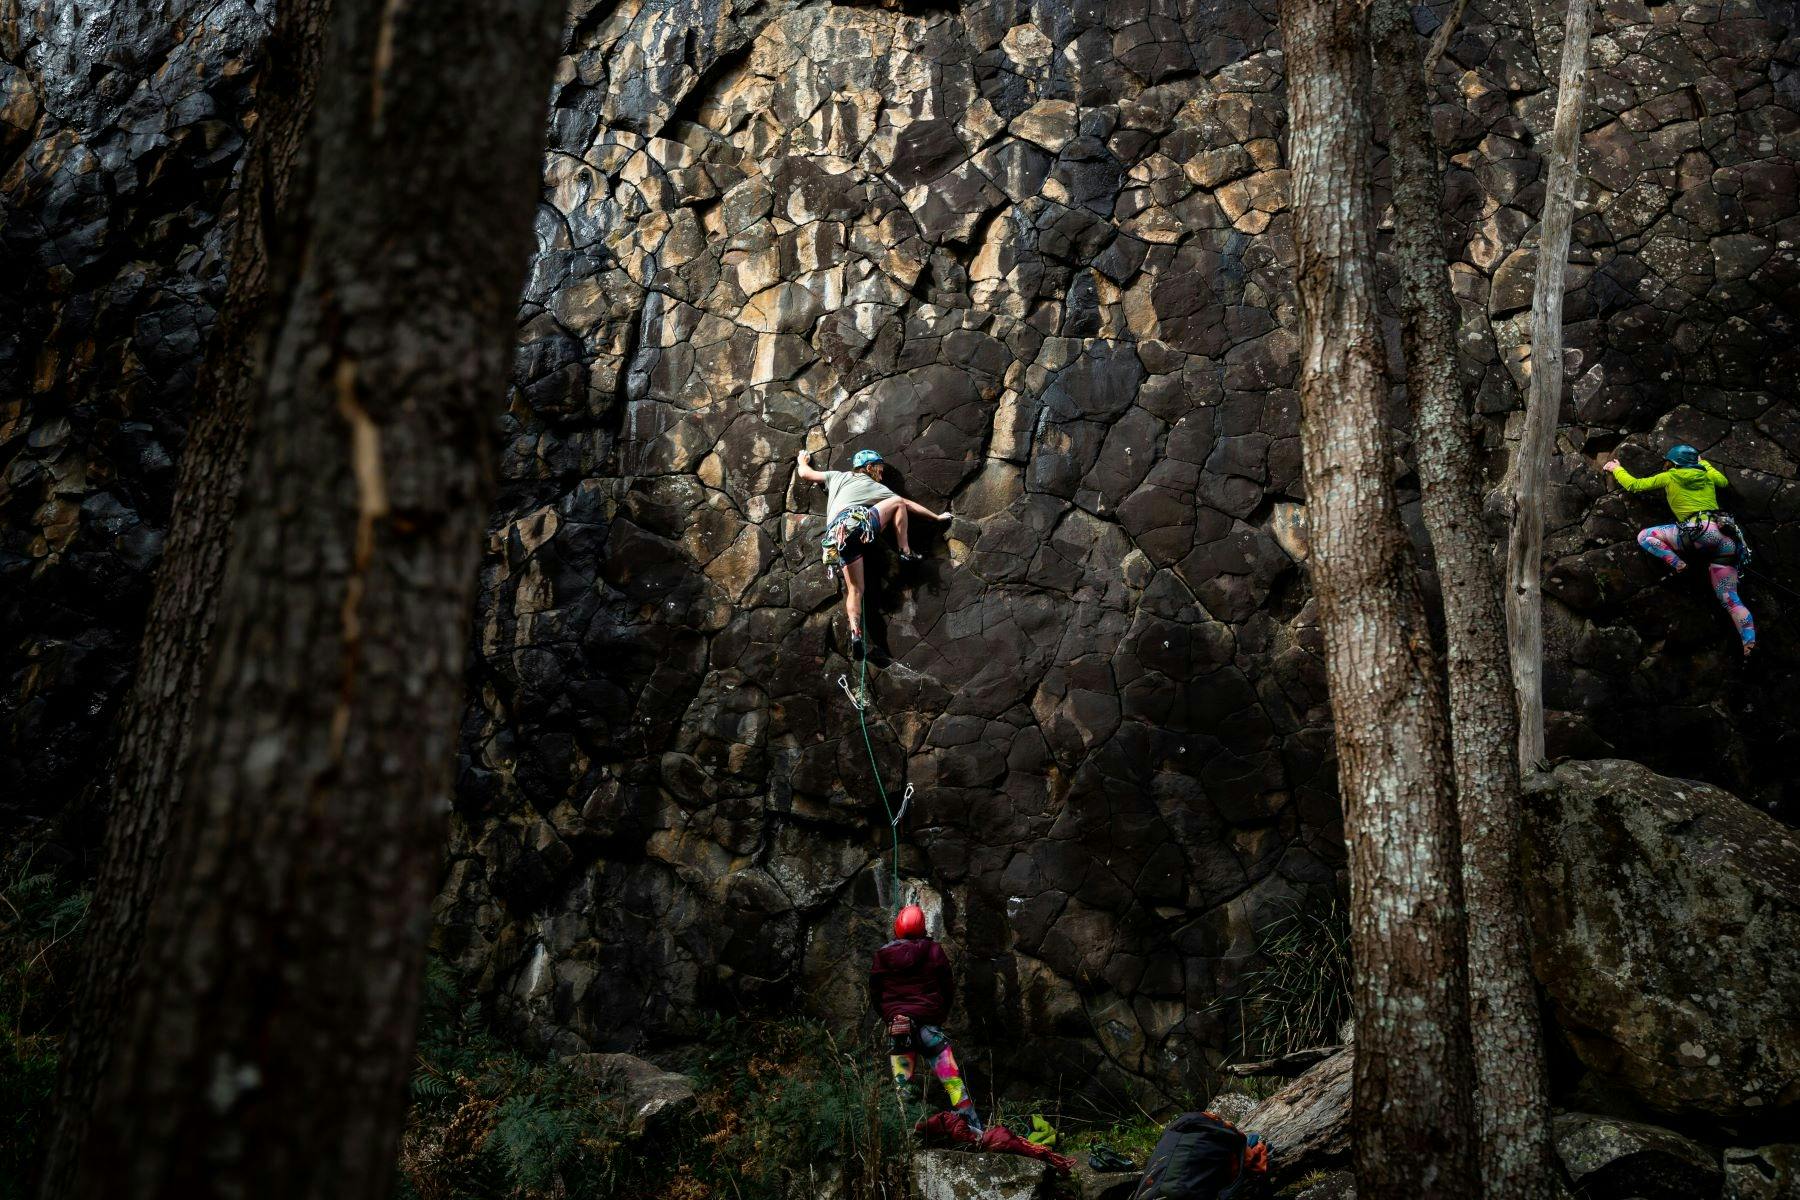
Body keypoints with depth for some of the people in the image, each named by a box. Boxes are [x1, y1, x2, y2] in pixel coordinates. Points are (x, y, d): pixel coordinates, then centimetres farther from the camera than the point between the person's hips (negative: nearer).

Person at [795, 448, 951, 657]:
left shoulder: (838, 477, 31)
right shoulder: (877, 488, 25)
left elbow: (805, 474, 36)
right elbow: (909, 505, 28)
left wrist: (804, 461, 58)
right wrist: (937, 516, 38)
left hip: (836, 535, 3)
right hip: (859, 524, -3)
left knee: (854, 589, 6)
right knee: (898, 502, 18)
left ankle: (855, 632, -14)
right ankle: (906, 552, 13)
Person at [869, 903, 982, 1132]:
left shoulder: (882, 956, 4)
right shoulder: (934, 951, 1)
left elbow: (875, 995, 11)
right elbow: (946, 990, 7)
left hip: (896, 1026, 2)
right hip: (929, 1023, -1)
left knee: (904, 1085, 6)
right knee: (952, 1080, -2)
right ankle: (972, 1126, -10)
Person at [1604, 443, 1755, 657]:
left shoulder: (1669, 477, 12)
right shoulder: (1707, 476, 25)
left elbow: (1633, 485, 19)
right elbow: (1725, 481, 48)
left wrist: (1616, 468, 36)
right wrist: (1703, 463, 57)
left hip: (1701, 532, -6)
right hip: (1727, 539, 6)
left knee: (1644, 537, 10)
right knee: (1729, 598, 3)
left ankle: (1677, 563, -12)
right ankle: (1750, 641, -19)